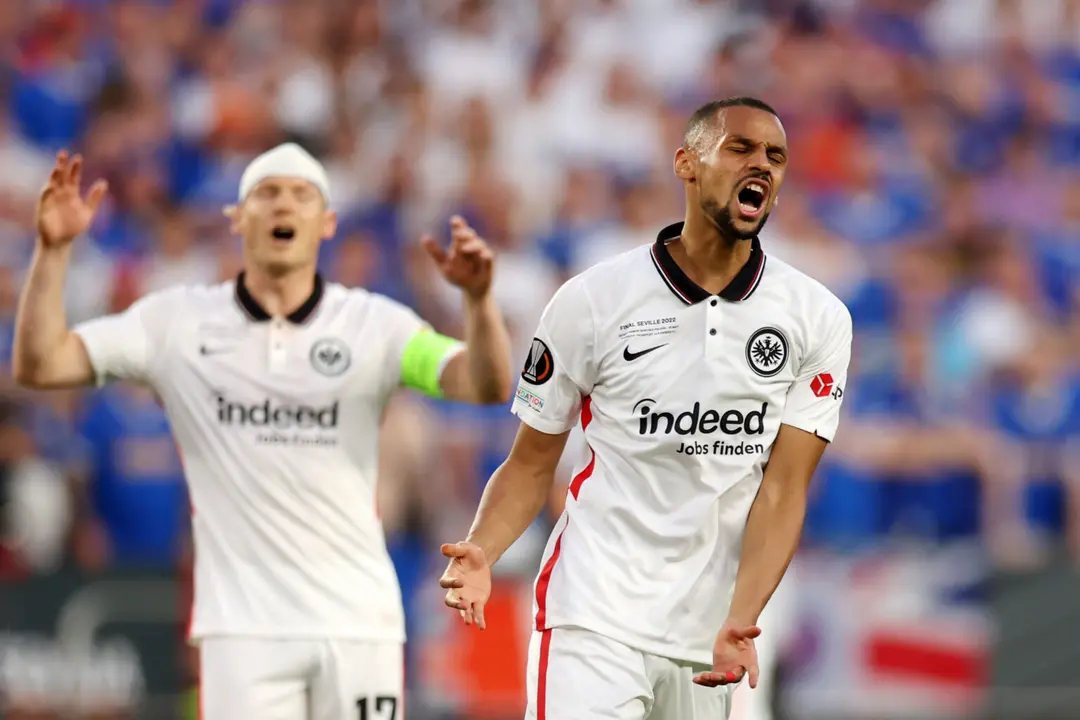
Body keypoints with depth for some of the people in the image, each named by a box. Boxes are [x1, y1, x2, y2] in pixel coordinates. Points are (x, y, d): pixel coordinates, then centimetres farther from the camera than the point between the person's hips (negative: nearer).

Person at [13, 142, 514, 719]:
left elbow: (487, 387, -11)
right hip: (244, 624, -1)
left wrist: (477, 298, -30)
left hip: (358, 622, 1)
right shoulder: (178, 321, 3)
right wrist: (53, 251, -15)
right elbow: (39, 365, -2)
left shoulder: (374, 324, 2)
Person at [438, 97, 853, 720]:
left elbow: (783, 488, -4)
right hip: (595, 618, -3)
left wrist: (741, 623, -18)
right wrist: (480, 555, -16)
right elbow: (532, 465, 4)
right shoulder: (591, 300, -2)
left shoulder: (818, 318, 2)